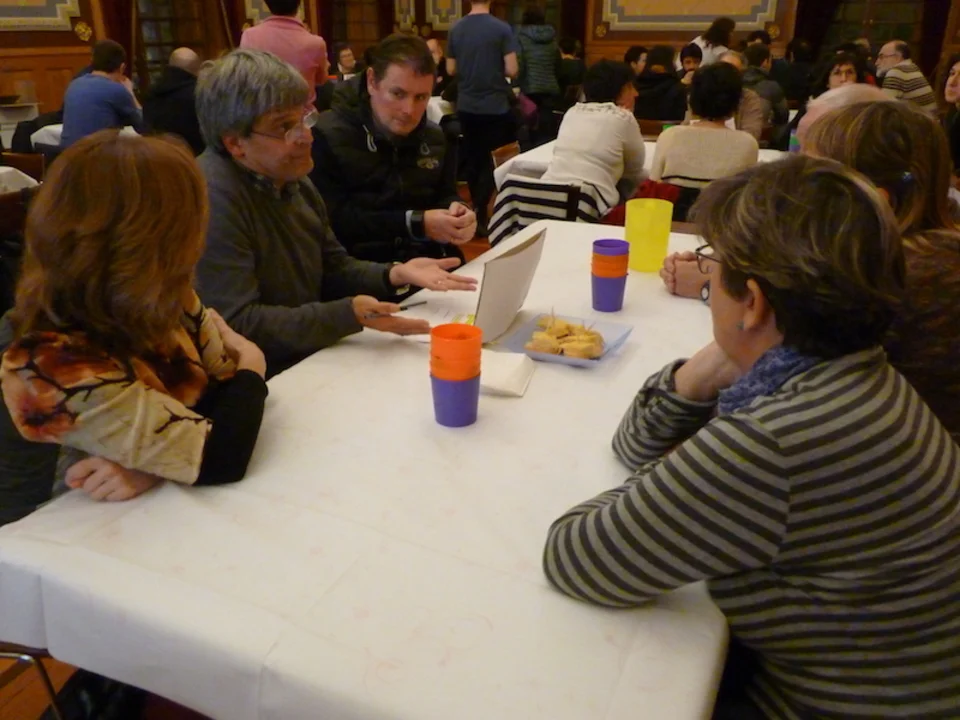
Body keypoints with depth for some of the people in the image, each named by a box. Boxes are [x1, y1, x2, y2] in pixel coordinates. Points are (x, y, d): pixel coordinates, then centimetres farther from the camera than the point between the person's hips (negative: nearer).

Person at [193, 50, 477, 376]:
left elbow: (333, 269, 14)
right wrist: (348, 314, -30)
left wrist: (394, 275, -4)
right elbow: (238, 325, -24)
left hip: (316, 358, 8)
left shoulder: (292, 178, 8)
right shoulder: (212, 197, -21)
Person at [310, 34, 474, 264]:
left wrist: (456, 211, -4)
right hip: (360, 268, -6)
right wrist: (415, 223, -18)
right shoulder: (328, 136, -7)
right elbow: (332, 219, -16)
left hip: (432, 263, 6)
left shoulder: (434, 137, 13)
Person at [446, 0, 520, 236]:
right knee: (492, 160, 4)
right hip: (494, 106, -4)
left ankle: (477, 210, 24)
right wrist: (496, 68, 8)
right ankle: (479, 212, -8)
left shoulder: (455, 29, 0)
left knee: (472, 158, 14)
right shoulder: (501, 28, -11)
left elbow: (451, 70, 6)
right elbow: (512, 70, -12)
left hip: (466, 106, 4)